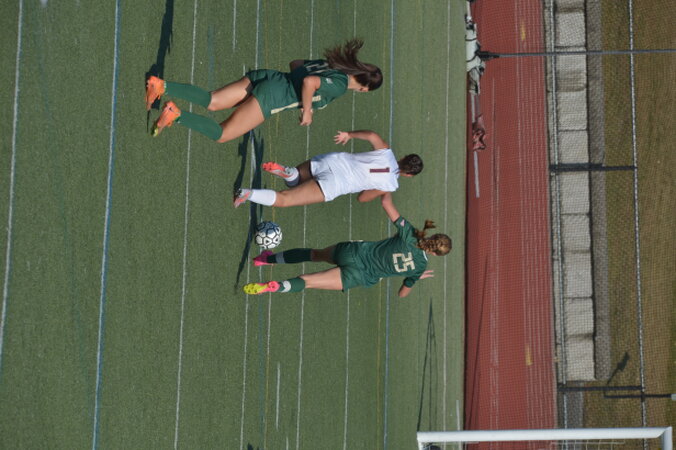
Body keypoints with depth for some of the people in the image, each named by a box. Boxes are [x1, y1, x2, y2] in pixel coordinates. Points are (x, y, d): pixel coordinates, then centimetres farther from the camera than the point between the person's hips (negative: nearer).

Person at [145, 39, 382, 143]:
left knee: (209, 101, -4)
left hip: (263, 77, 8)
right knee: (221, 134, -8)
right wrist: (307, 110, -10)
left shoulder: (329, 65, 18)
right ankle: (175, 115, -26)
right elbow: (309, 82, -23)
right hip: (271, 96, -8)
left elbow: (295, 63, 28)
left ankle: (160, 86, -20)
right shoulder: (342, 84, -7)